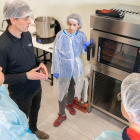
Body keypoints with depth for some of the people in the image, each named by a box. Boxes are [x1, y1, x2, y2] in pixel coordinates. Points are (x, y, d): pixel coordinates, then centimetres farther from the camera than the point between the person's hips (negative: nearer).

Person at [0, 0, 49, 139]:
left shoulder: (27, 34, -10)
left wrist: (40, 63, -11)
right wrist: (26, 76, -28)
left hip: (36, 86, 7)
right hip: (20, 93, -6)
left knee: (35, 110, 30)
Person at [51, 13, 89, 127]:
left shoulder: (81, 35, -9)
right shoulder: (61, 35, -17)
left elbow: (83, 52, 4)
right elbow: (56, 53, -12)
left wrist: (85, 47, -19)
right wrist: (55, 70, -10)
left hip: (76, 67, 3)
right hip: (64, 68, -3)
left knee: (73, 88, 23)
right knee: (62, 91, 9)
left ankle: (69, 103, 54)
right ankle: (62, 114, 30)